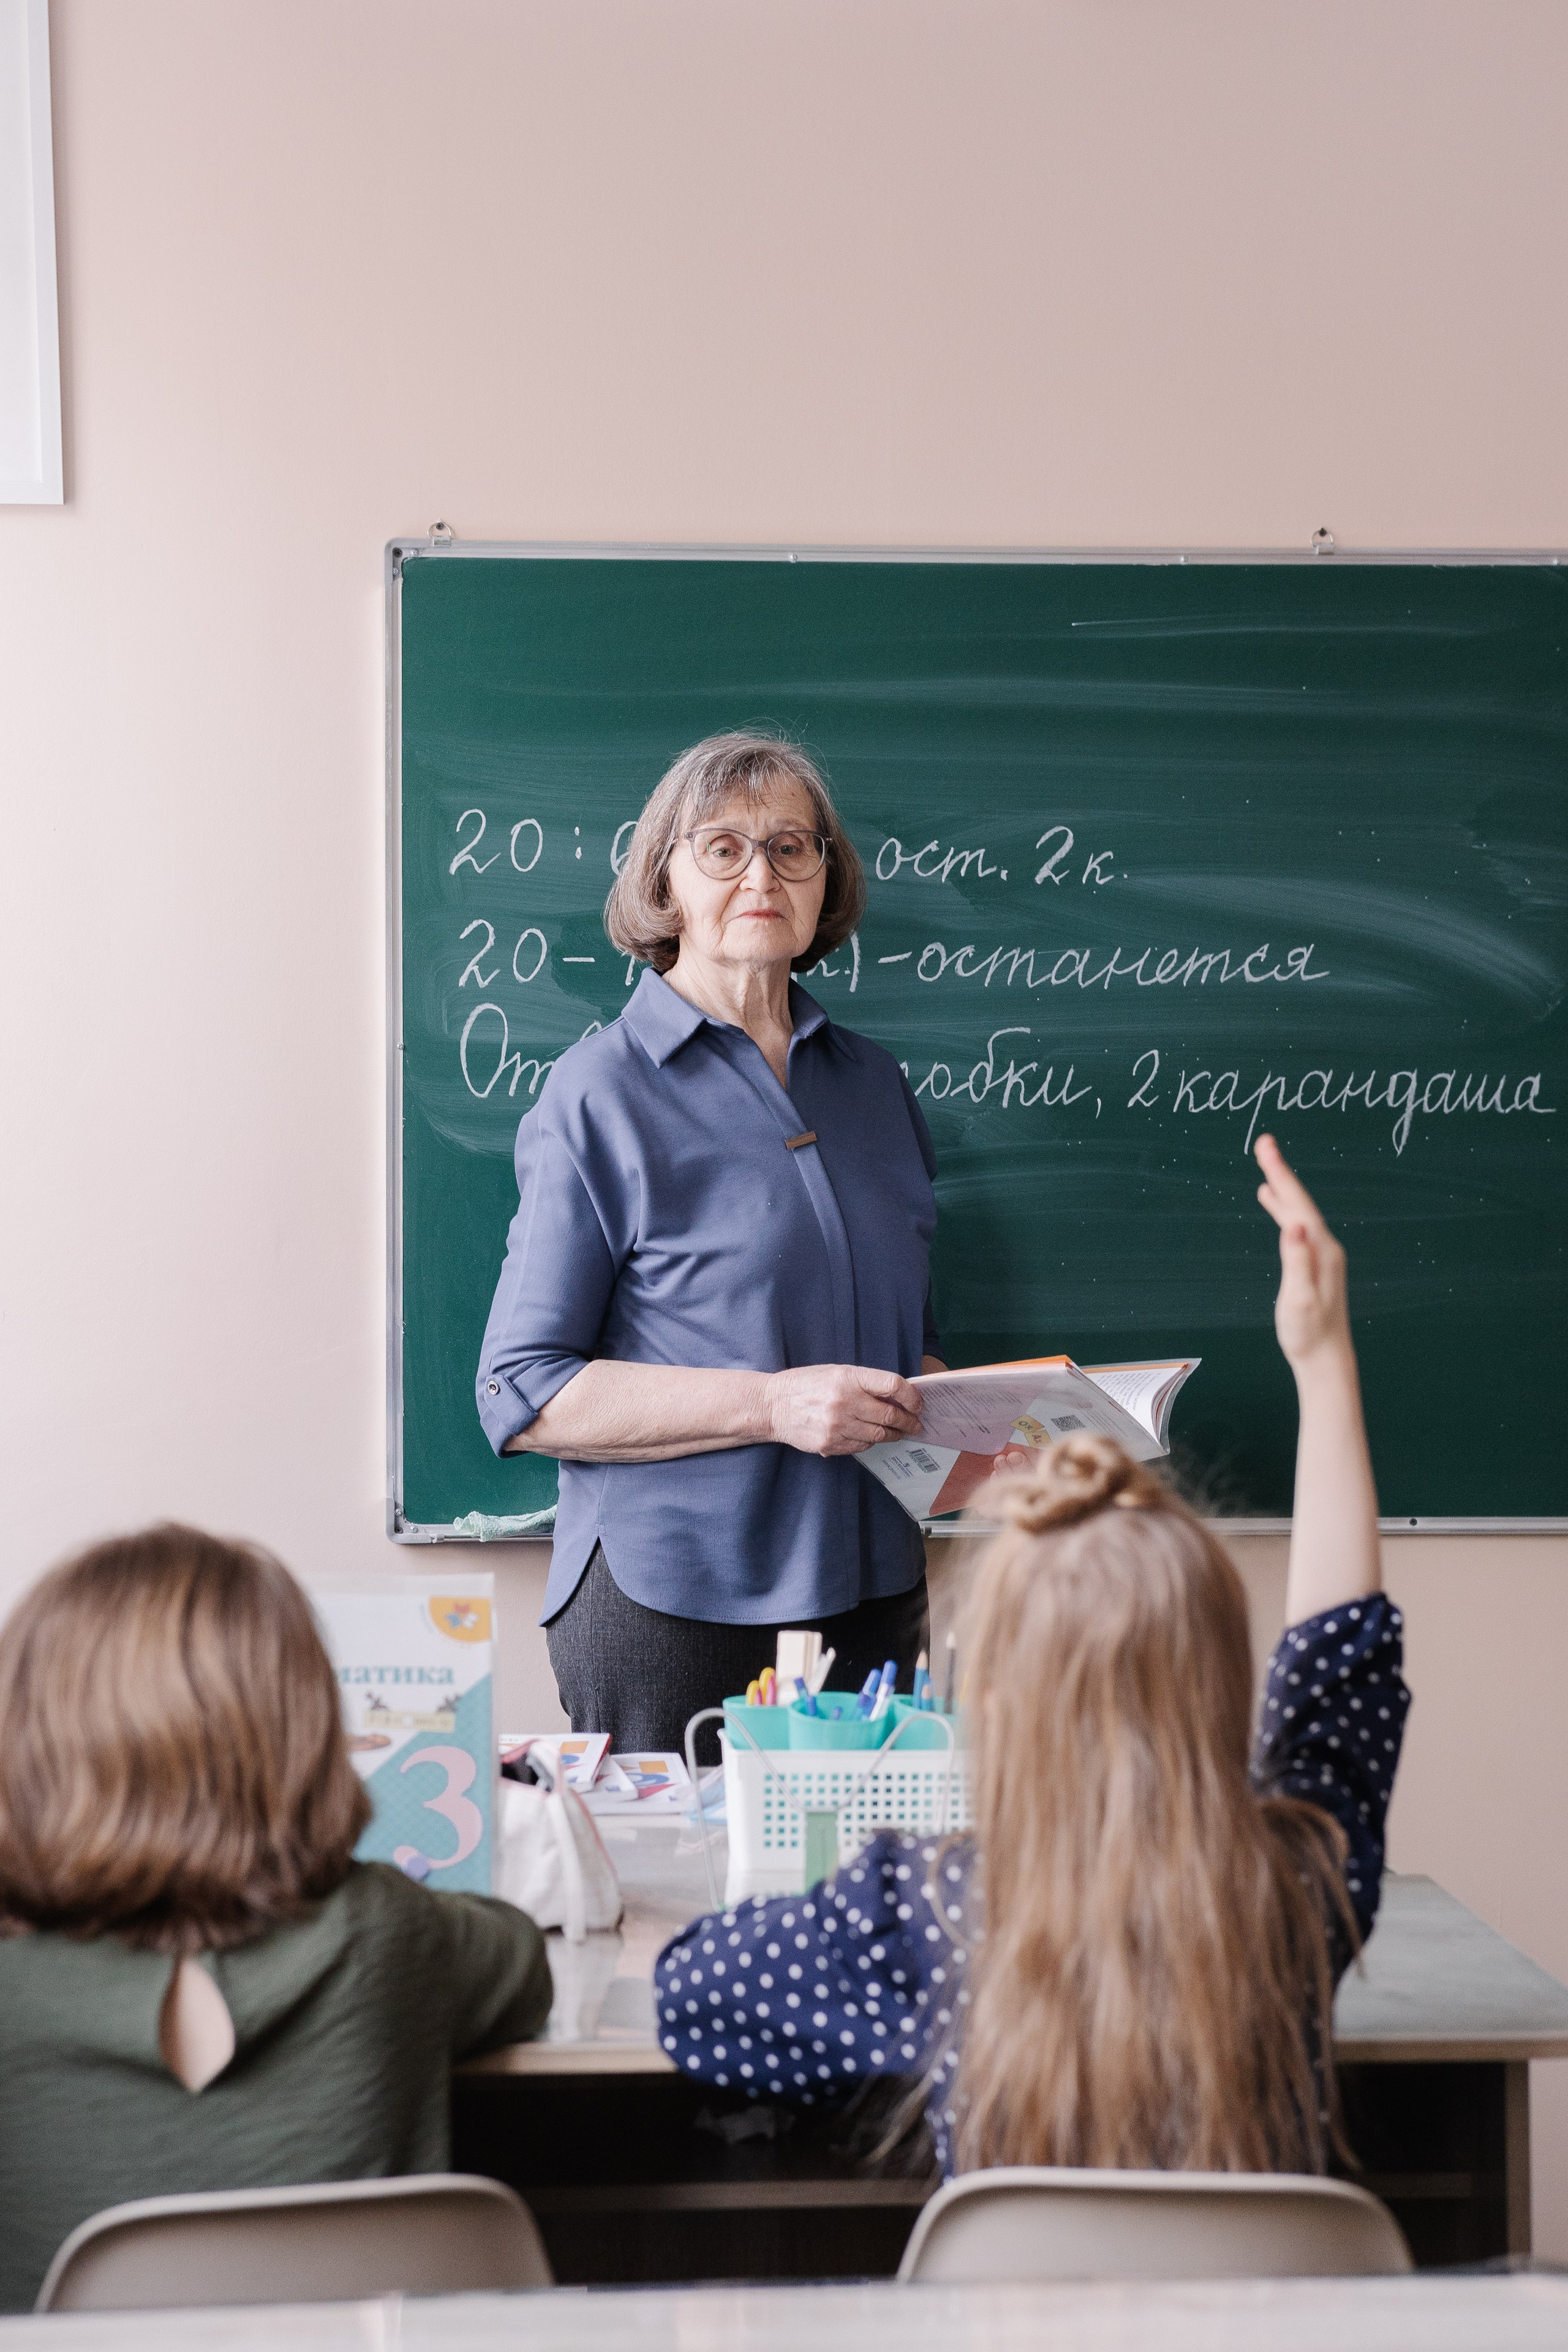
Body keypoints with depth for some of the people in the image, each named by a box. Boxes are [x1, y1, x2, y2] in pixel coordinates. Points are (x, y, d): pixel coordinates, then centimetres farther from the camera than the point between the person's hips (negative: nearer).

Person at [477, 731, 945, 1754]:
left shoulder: (872, 1082, 12)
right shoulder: (602, 1094, -5)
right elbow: (525, 1396, -10)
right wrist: (770, 1404, -19)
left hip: (871, 1595, 5)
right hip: (670, 1607, -5)